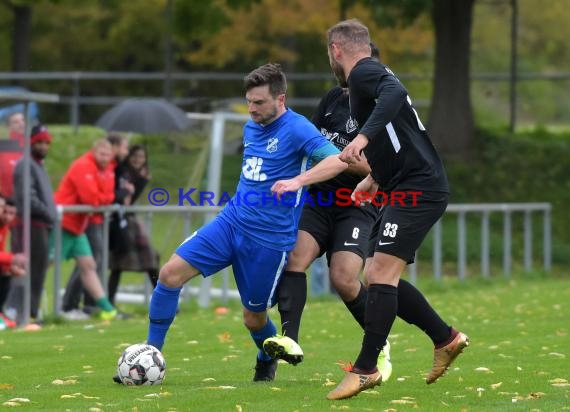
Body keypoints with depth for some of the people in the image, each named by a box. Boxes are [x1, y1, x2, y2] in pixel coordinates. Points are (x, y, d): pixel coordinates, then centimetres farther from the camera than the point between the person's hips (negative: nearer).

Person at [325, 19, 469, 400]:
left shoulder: (364, 74, -8)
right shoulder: (372, 75, 22)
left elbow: (396, 94, -32)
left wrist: (363, 136, -42)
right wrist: (375, 177, 37)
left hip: (418, 188, -10)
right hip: (408, 190, 10)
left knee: (382, 273, -14)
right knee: (377, 276, 10)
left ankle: (365, 369, -16)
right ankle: (446, 339, 18)